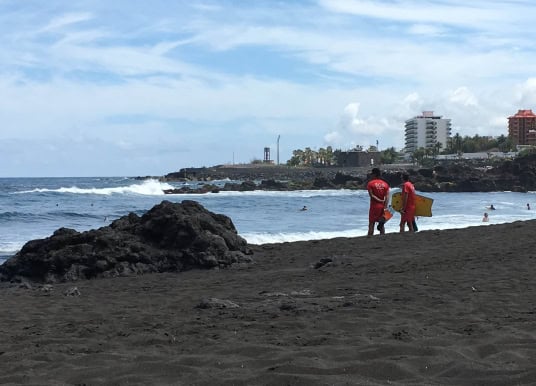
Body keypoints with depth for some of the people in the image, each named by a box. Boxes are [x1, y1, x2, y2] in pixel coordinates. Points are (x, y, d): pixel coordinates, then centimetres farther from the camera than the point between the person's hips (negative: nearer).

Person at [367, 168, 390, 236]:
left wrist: (380, 200, -9)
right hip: (382, 207, 4)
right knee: (382, 224, 11)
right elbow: (387, 197, -3)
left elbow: (371, 195, -14)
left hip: (374, 206, -4)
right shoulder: (385, 184, 6)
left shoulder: (370, 183, -5)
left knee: (371, 224, 0)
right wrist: (385, 206, -8)